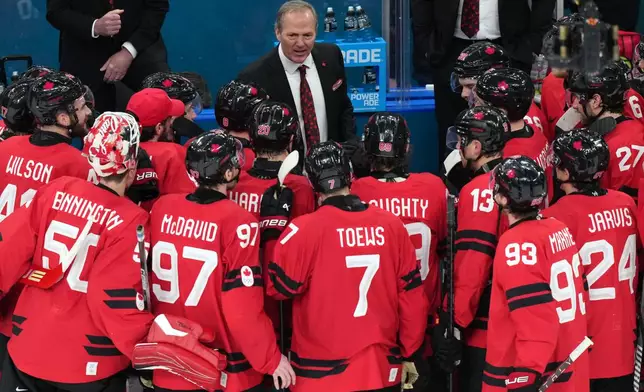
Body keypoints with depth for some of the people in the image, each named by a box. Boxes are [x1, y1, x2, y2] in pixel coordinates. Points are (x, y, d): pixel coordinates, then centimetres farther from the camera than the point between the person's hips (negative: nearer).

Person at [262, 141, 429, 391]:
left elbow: (278, 288, -4)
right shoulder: (391, 225, -2)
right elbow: (411, 296, 2)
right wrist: (410, 354, 14)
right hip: (383, 371, 3)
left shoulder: (304, 230, -13)